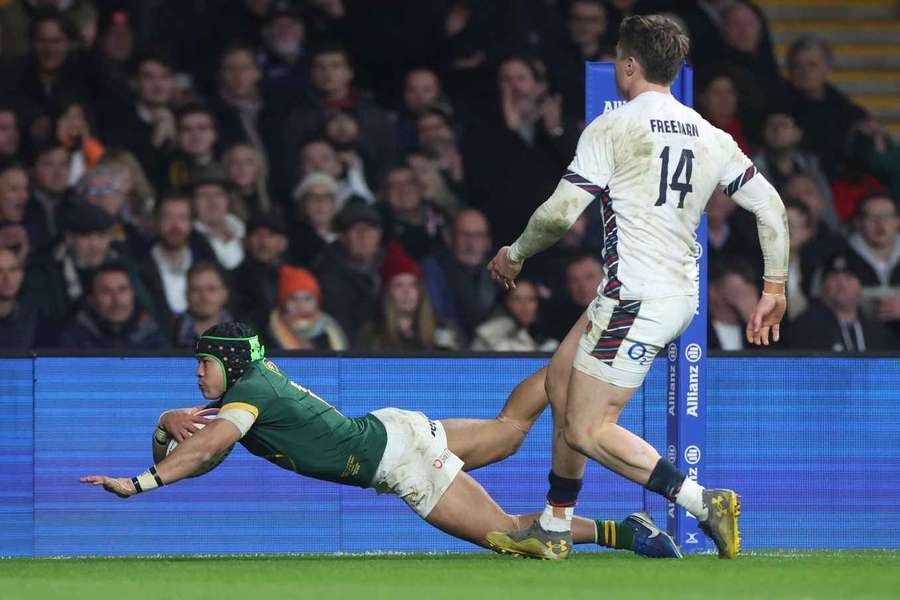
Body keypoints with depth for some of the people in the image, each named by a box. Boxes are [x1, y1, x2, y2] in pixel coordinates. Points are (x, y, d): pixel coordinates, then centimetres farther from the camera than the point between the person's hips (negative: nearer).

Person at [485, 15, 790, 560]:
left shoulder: (611, 129, -10)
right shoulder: (711, 137, 9)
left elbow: (560, 213, -13)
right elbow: (771, 206, 9)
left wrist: (516, 253, 6)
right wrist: (774, 290, 16)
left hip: (635, 298, -9)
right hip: (680, 294, 9)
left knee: (588, 431, -7)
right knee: (561, 379, 21)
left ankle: (705, 502, -16)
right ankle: (553, 530, 27)